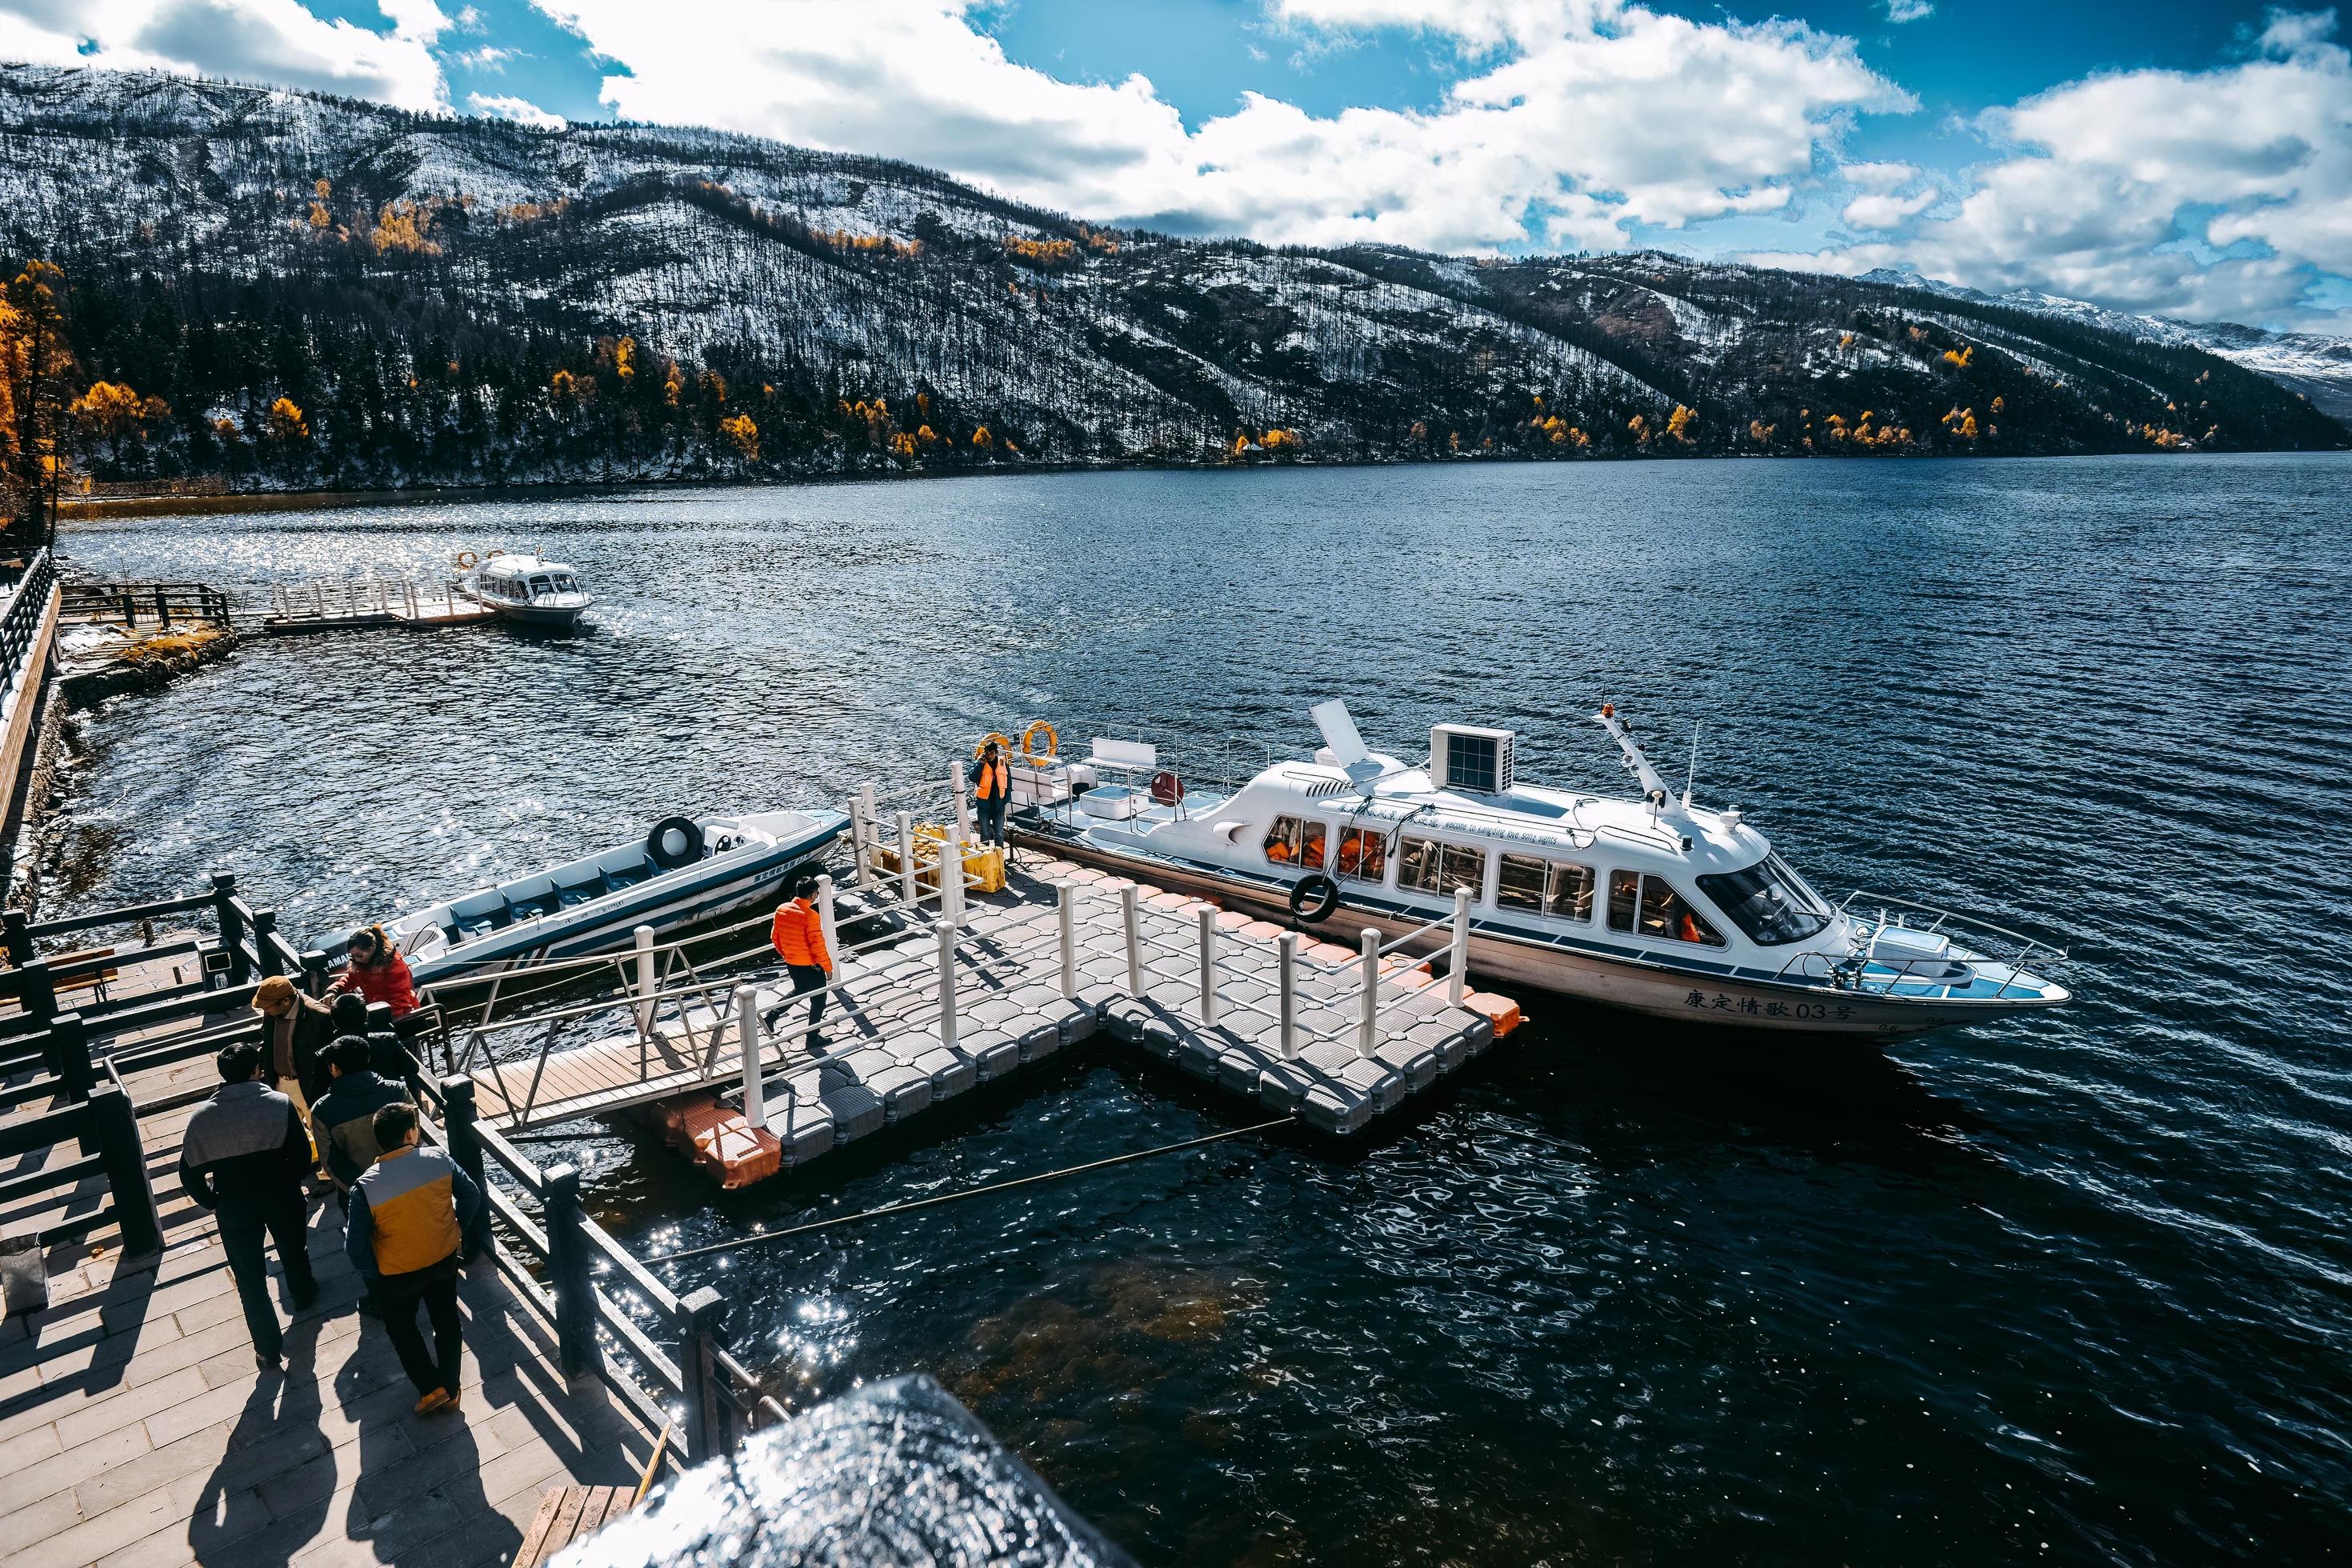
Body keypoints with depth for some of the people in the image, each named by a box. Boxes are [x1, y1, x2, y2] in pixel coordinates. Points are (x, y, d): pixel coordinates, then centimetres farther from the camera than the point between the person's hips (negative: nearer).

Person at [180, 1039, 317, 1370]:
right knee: (293, 1250, 28)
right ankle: (303, 1294, 54)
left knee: (250, 1279, 12)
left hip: (234, 1208, 0)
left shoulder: (203, 1116, -11)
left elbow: (189, 1174, -7)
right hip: (281, 1198, 0)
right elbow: (301, 1155, -13)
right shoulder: (280, 1104, -16)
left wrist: (213, 1203, 9)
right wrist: (290, 1183, 8)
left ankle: (269, 1349, 19)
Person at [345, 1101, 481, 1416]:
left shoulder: (365, 1187, -26)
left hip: (397, 1274, -2)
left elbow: (356, 1247, -19)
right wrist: (458, 1229, 11)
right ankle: (450, 1390, 34)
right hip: (444, 1259, 2)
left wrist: (373, 1274, 0)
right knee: (446, 1320, 22)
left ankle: (431, 1388, 23)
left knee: (401, 1327, 25)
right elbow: (472, 1196, -7)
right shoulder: (439, 1160, -20)